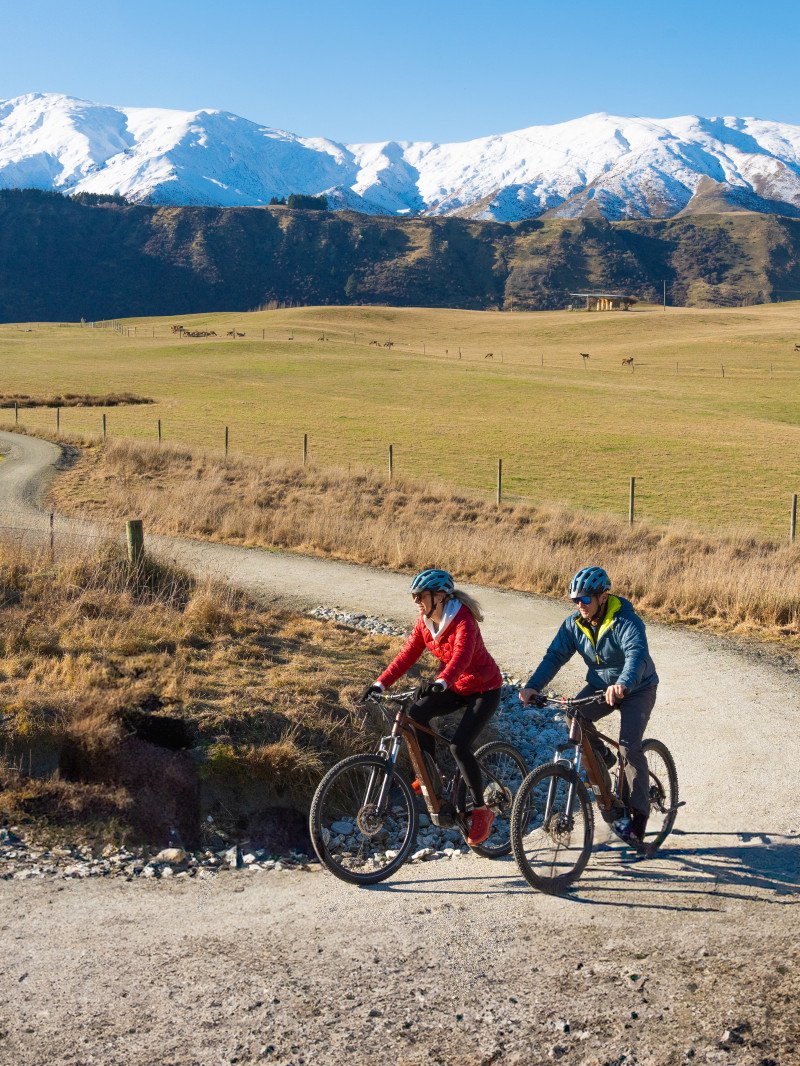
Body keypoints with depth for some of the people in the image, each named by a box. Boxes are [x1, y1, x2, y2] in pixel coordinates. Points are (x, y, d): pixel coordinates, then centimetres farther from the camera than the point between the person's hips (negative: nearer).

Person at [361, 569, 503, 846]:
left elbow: (461, 656, -45)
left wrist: (441, 682, -63)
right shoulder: (425, 623, -4)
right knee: (416, 713, -18)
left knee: (459, 745, -21)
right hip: (455, 686, 7)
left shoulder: (462, 621, -28)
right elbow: (407, 655, -6)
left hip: (484, 689, -7)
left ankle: (481, 811, -3)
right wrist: (380, 683, -18)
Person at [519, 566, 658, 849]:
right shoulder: (575, 624, -8)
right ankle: (602, 760, 4)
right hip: (599, 685, 5)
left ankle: (639, 814, -9)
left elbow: (637, 655, -42)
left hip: (637, 689, -5)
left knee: (630, 746, -21)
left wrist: (622, 684, -62)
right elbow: (555, 655, -12)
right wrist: (533, 686, -28)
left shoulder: (626, 621, -25)